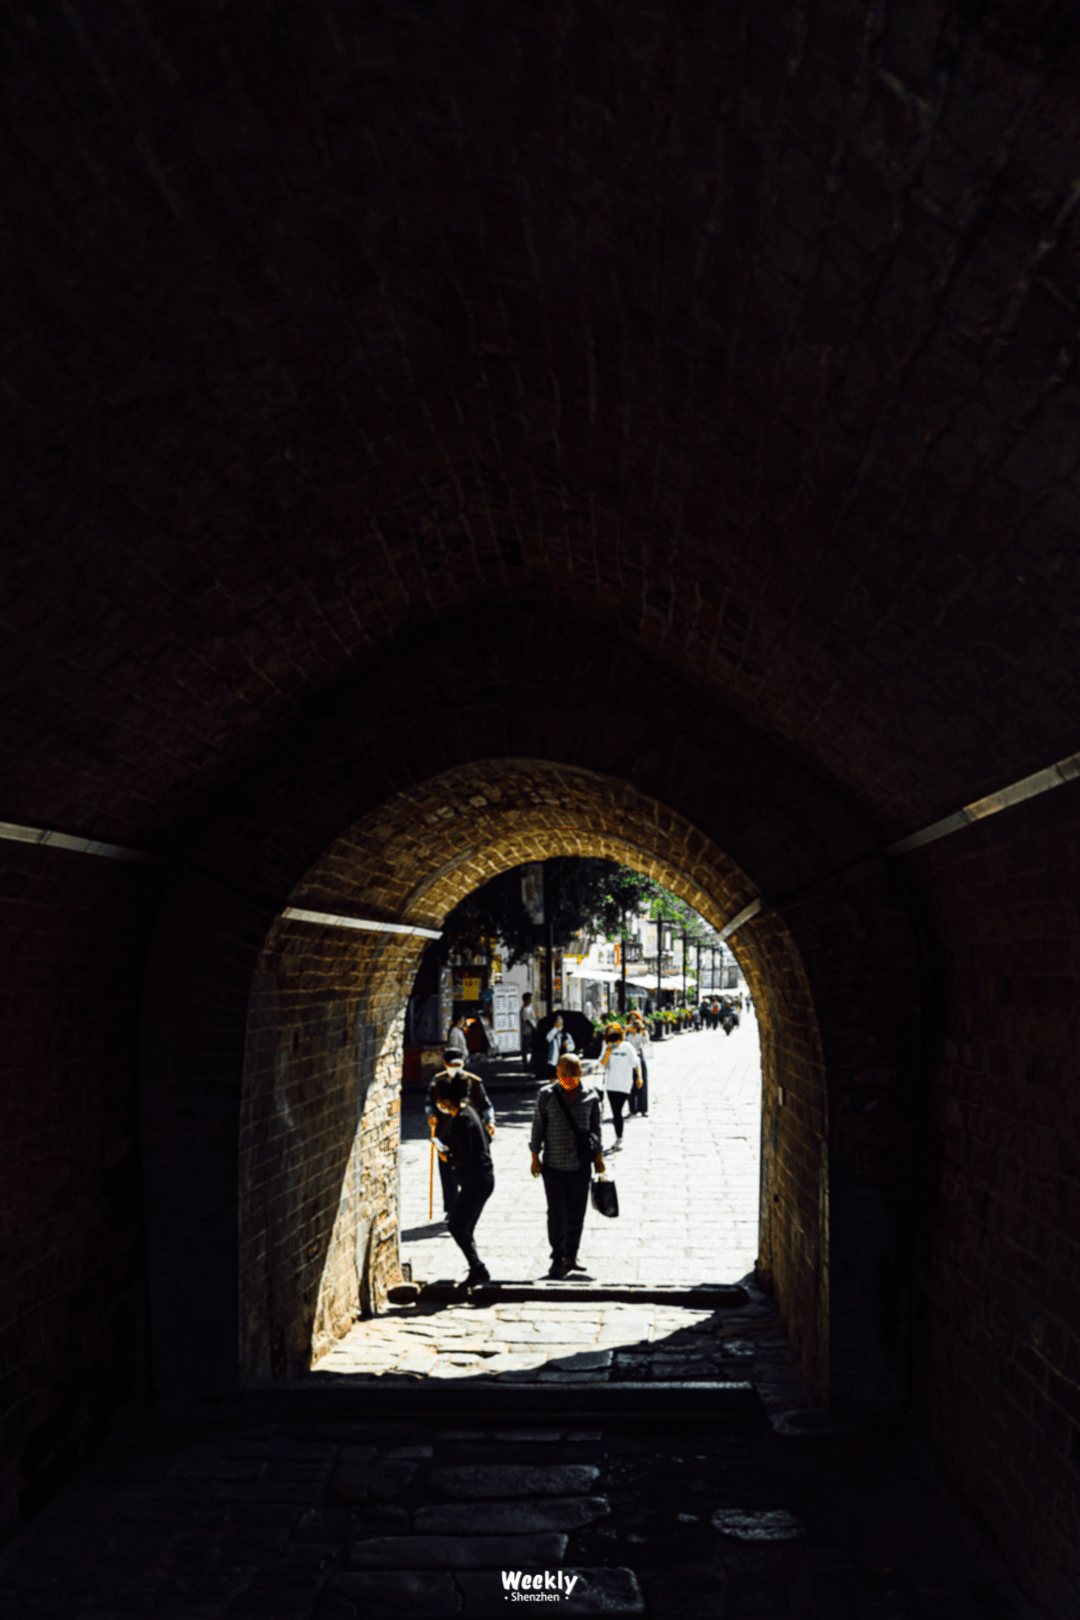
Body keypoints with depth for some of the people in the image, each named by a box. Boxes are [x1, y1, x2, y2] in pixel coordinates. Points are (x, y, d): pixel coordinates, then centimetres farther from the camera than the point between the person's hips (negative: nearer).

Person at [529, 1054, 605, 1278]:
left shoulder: (590, 1095, 1)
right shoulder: (546, 1095, -4)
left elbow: (595, 1127, 11)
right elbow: (538, 1127, 3)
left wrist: (598, 1156, 13)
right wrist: (535, 1156, 3)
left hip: (581, 1163, 2)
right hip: (553, 1164, -2)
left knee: (577, 1212, 9)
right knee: (556, 1213, -2)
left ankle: (571, 1255, 24)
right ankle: (558, 1258, 11)